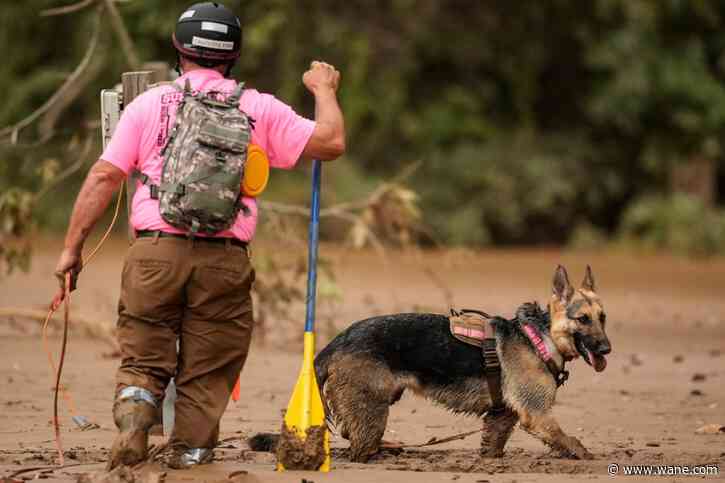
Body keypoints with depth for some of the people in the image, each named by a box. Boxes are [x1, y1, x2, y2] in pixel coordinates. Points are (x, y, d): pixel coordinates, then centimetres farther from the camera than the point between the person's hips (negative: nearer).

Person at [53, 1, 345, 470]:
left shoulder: (149, 103, 8)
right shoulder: (259, 109, 8)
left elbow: (104, 177, 4)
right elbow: (331, 142, 4)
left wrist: (73, 248, 8)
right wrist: (325, 91, 23)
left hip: (155, 253, 0)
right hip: (224, 261, 0)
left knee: (143, 360, 10)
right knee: (206, 377, 9)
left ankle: (133, 418, -17)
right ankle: (189, 463, 6)